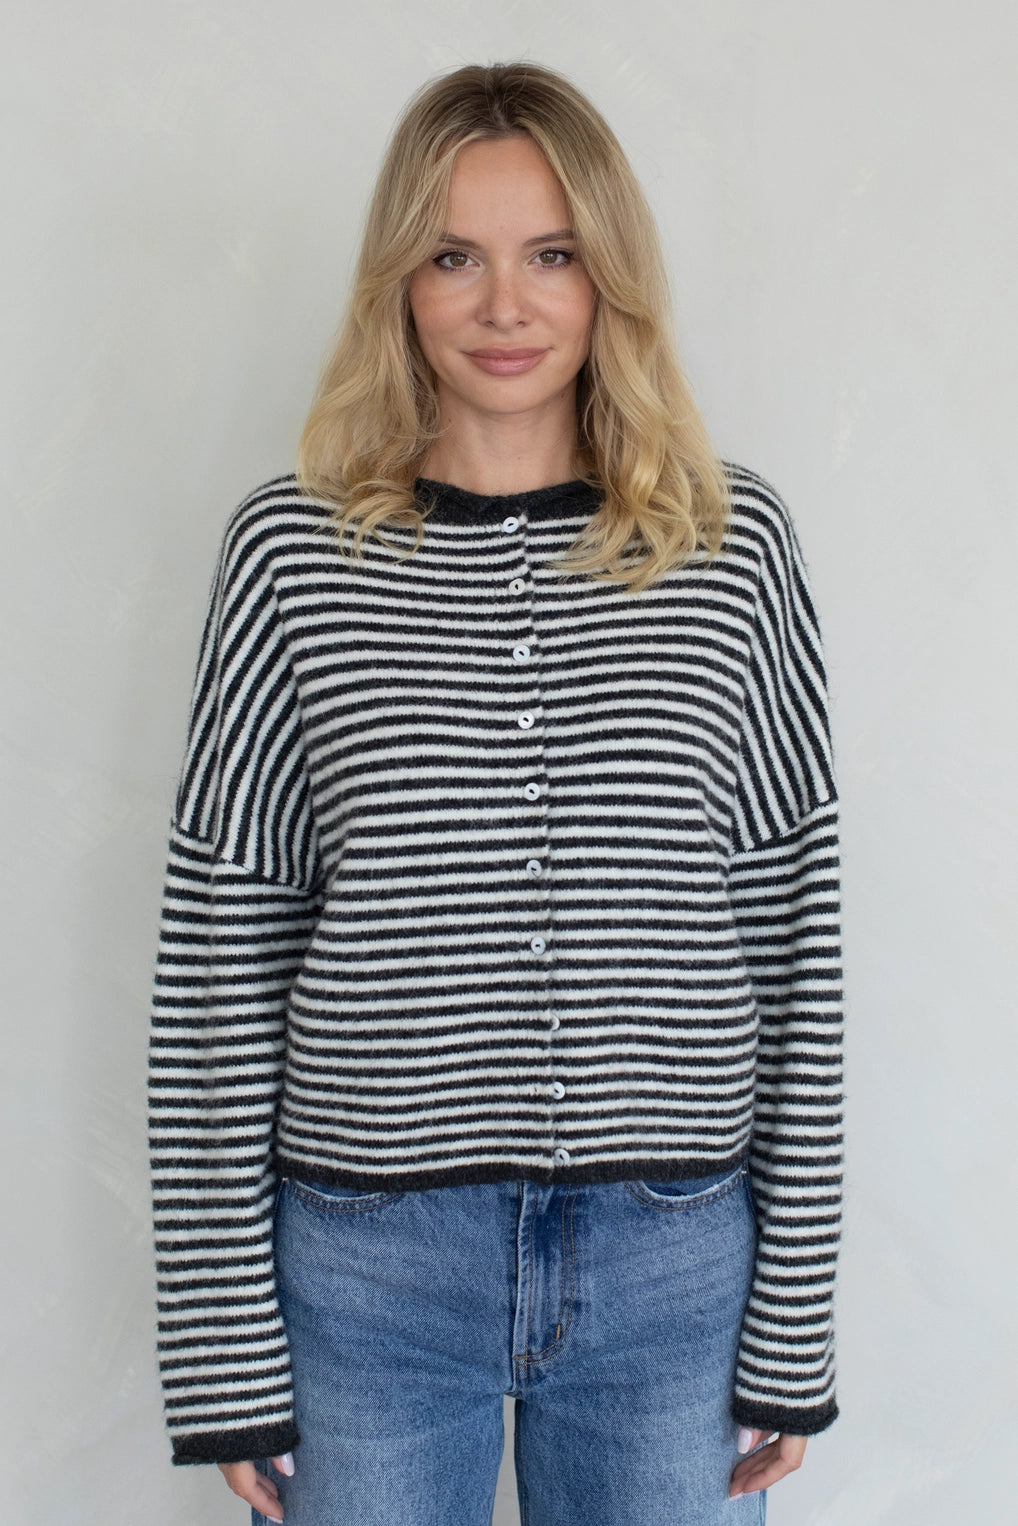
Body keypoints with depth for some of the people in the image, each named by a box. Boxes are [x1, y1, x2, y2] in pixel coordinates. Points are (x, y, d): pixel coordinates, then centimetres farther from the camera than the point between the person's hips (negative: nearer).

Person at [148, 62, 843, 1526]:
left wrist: (794, 1321, 0)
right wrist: (226, 1348, -2)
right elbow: (217, 951, -2)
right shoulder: (293, 548, -3)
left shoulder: (734, 543, -1)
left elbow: (797, 932, 0)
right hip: (366, 1264, 0)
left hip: (673, 1266, 1)